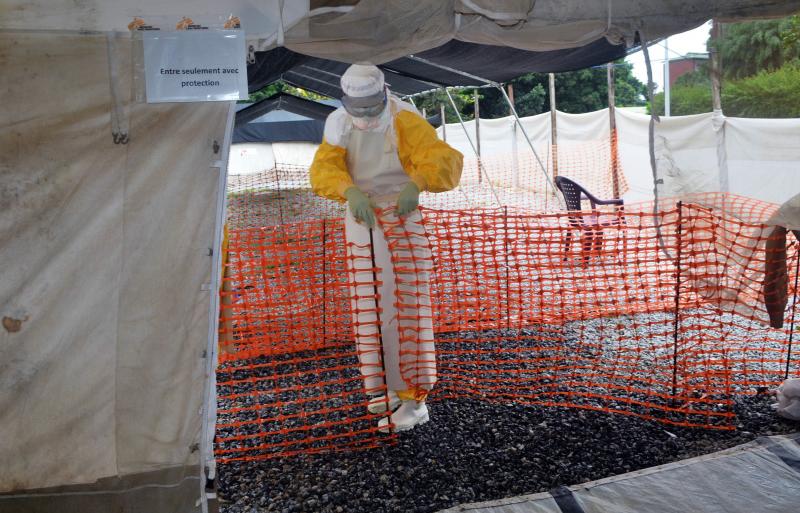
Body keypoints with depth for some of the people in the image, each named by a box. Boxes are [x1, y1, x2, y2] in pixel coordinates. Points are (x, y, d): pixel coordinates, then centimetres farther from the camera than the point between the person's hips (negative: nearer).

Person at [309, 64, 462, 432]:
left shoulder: (405, 121, -12)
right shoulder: (339, 125, 1)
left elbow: (446, 160, -24)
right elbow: (323, 168, -13)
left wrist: (416, 183, -44)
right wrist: (350, 190, -35)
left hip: (401, 215, -5)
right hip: (359, 220, 5)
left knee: (406, 303, -8)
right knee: (369, 307, 8)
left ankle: (414, 398, -4)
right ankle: (390, 385, 22)